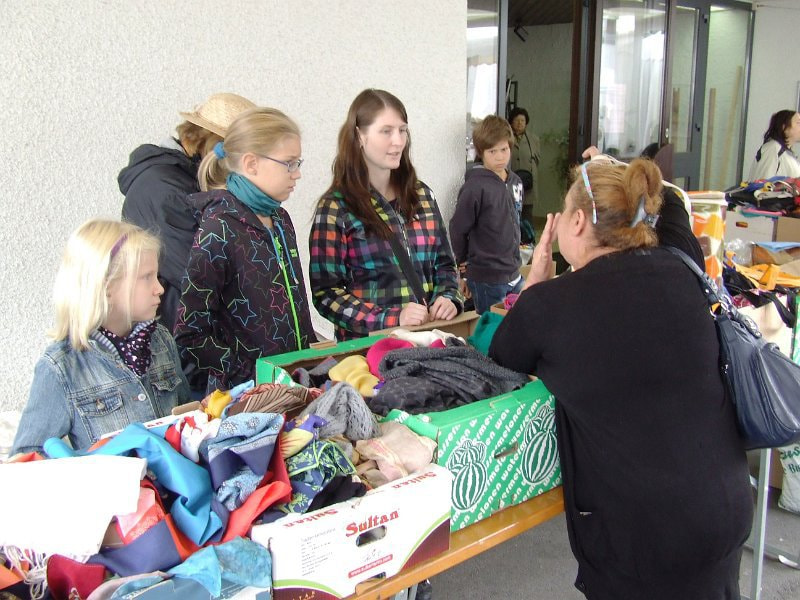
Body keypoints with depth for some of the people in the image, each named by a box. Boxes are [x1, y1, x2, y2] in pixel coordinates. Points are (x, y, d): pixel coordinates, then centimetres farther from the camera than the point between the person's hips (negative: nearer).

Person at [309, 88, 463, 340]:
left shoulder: (421, 195, 12)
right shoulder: (335, 208, -3)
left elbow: (444, 262, 19)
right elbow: (325, 292, -6)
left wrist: (448, 298, -1)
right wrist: (391, 318, -16)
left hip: (427, 337, 4)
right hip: (367, 344, -3)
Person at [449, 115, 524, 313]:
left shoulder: (515, 182, 5)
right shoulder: (476, 186, -17)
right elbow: (457, 228, -12)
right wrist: (464, 262, -1)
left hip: (514, 275, 7)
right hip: (486, 280, -7)